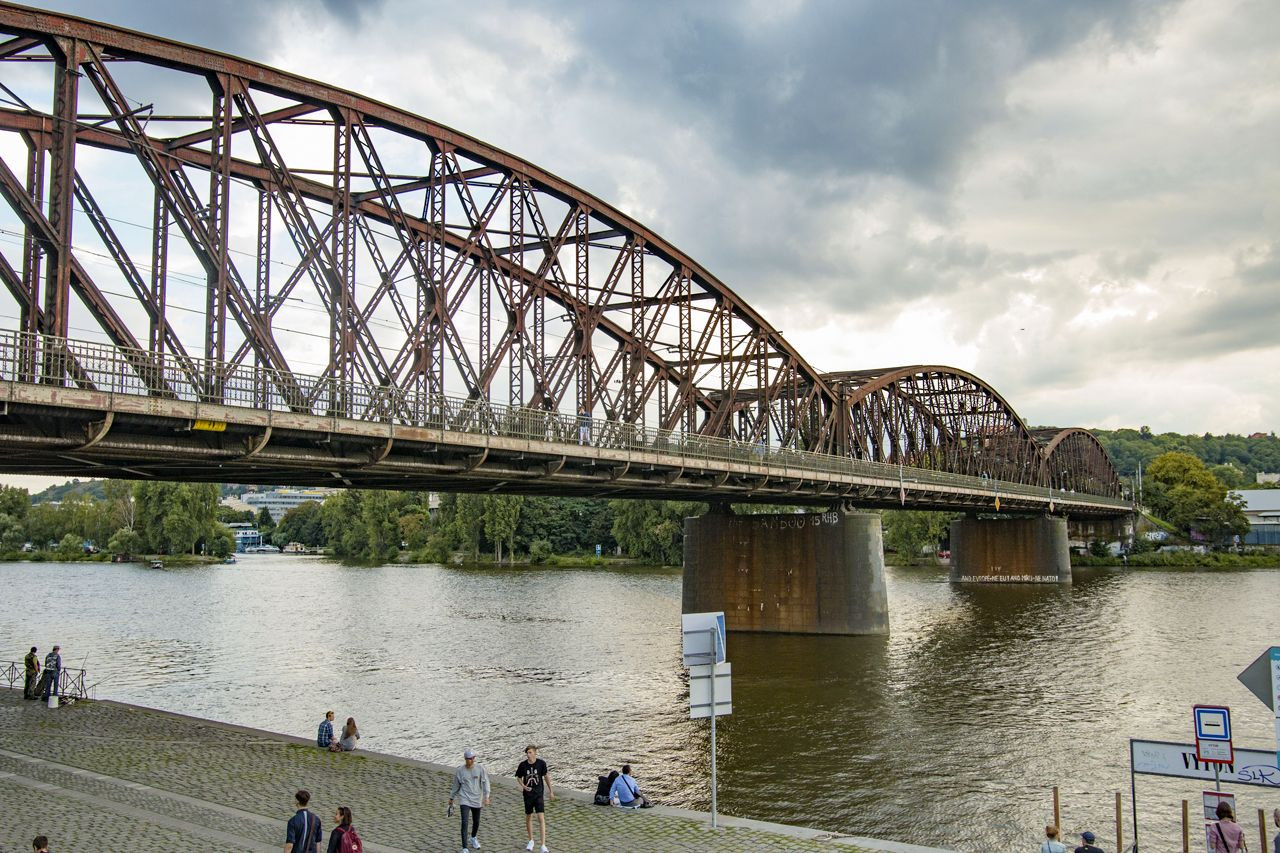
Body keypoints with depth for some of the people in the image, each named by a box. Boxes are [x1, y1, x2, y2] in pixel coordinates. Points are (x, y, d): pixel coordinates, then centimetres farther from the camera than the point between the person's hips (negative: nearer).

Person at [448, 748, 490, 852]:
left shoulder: (480, 768, -6)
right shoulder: (459, 771, -6)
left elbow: (485, 782, -7)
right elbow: (456, 786, 7)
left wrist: (486, 796, -16)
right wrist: (451, 798, 16)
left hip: (477, 800, 2)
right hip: (464, 800, -2)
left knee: (476, 822, 17)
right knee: (464, 823, -12)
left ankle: (473, 838, 47)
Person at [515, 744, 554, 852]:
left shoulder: (541, 763, -11)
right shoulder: (522, 765, -10)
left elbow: (546, 776, 3)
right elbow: (519, 777, 6)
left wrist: (550, 791, 9)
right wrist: (523, 786, -14)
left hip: (539, 794, -2)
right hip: (528, 795, 2)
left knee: (541, 818, -10)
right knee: (528, 817, 14)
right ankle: (531, 841, 35)